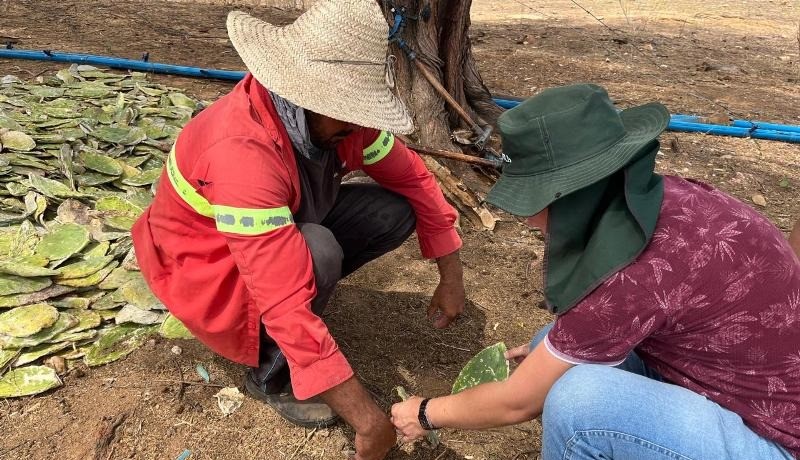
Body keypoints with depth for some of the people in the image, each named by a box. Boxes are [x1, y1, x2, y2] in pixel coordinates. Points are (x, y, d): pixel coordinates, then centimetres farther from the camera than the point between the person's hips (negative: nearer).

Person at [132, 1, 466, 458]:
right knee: (317, 253, -35)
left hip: (287, 223, 6)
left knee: (397, 211, -10)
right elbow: (285, 306, -43)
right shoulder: (243, 151, -40)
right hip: (202, 260, -6)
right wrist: (369, 419, -38)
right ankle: (272, 376, -8)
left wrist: (452, 279, -5)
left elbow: (413, 179, -5)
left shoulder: (333, 114, -18)